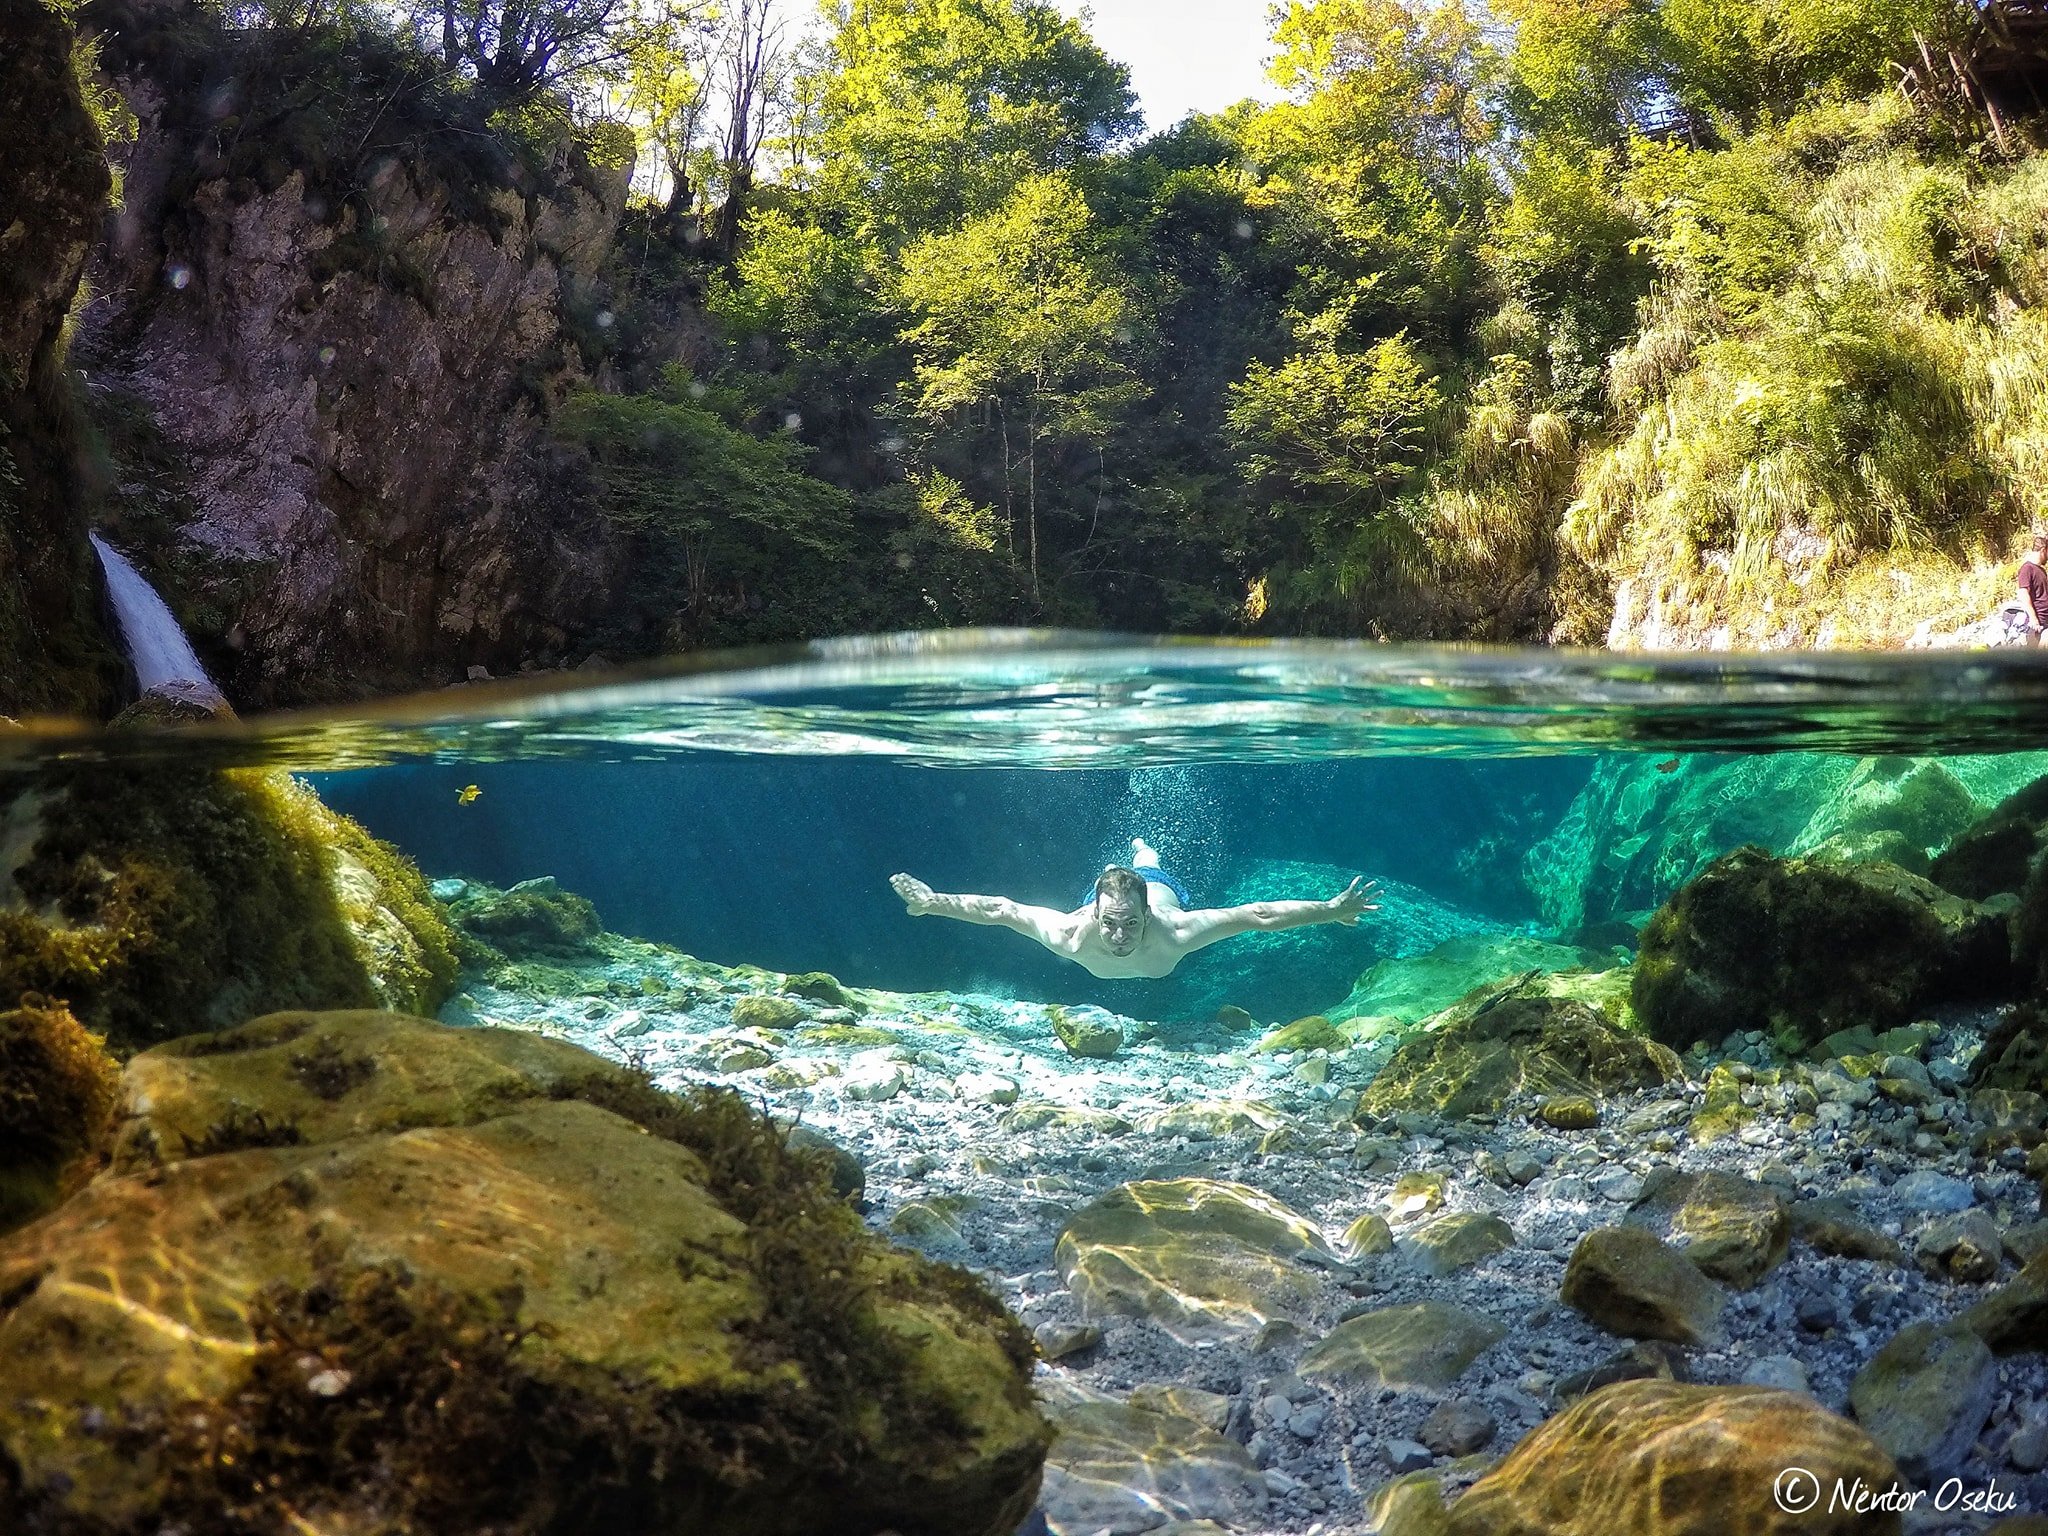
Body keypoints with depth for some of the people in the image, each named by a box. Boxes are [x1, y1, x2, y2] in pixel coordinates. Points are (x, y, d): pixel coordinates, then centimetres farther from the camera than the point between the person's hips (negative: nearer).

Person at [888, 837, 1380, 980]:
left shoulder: (1173, 931, -50)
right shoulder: (1071, 932, -48)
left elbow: (1257, 914, -48)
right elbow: (999, 909, -38)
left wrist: (1333, 909, -50)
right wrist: (934, 902, -37)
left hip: (1161, 891, 1)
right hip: (1106, 888, 0)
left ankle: (1144, 853, 74)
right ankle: (1137, 854, 71)